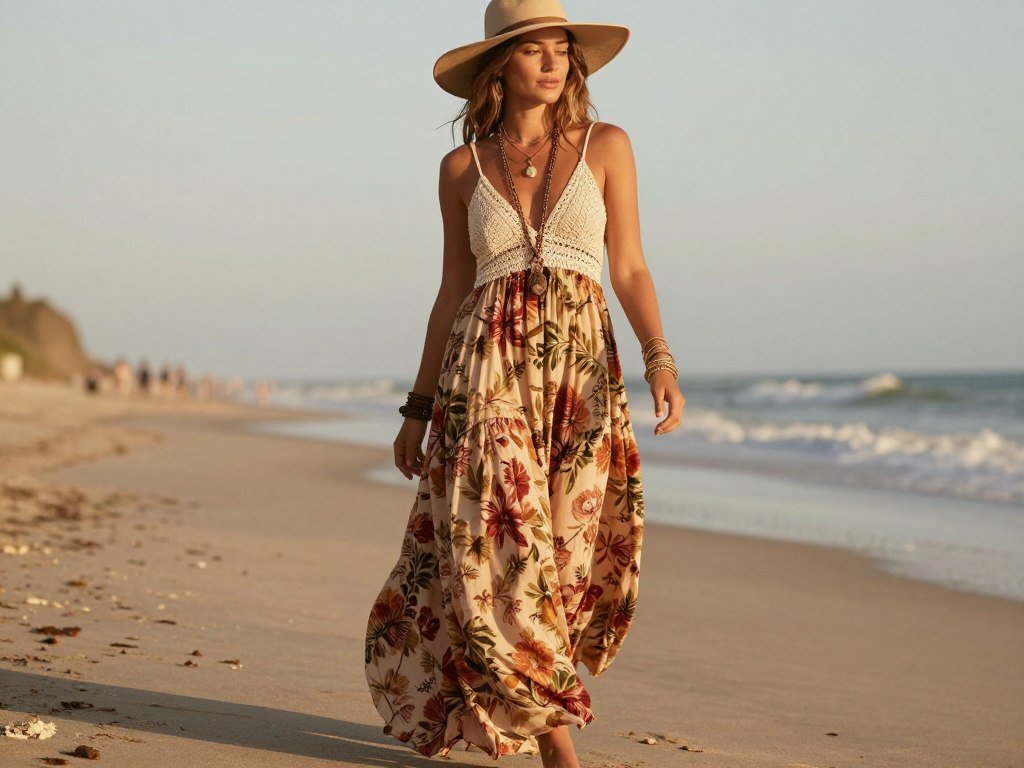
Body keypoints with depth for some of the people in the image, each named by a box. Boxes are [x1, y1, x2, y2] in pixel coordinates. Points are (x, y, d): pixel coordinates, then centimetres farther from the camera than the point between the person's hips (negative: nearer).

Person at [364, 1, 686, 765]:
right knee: (504, 541, -10)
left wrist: (660, 361, -12)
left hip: (583, 366, 1)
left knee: (568, 547, 0)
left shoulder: (607, 146, 7)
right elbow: (453, 291, 12)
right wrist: (419, 407, 11)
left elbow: (629, 269, 3)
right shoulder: (463, 168, 8)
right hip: (489, 366, -1)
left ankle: (473, 702, 23)